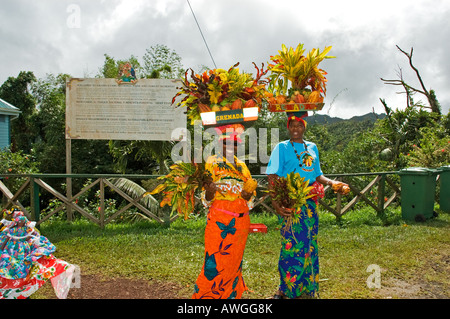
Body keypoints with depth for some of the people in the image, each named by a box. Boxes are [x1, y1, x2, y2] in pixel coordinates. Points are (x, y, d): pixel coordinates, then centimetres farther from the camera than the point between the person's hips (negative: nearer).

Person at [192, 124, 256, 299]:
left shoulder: (242, 166, 13)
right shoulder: (212, 162, 2)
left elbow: (251, 191, 15)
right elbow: (206, 199, -1)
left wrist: (249, 195, -8)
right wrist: (209, 191, -25)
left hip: (240, 221, 4)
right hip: (219, 220, -4)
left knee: (233, 261, 8)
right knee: (215, 262, -5)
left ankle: (230, 294, 22)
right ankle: (203, 294, 12)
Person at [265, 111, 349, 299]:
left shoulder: (312, 147, 16)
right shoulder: (282, 148, 0)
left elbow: (317, 175, 20)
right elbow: (272, 178, -7)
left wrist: (331, 183, 0)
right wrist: (276, 204, -19)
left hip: (310, 202, 5)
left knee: (309, 246, 10)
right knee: (293, 246, -7)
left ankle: (308, 289, 25)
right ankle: (285, 291, 9)